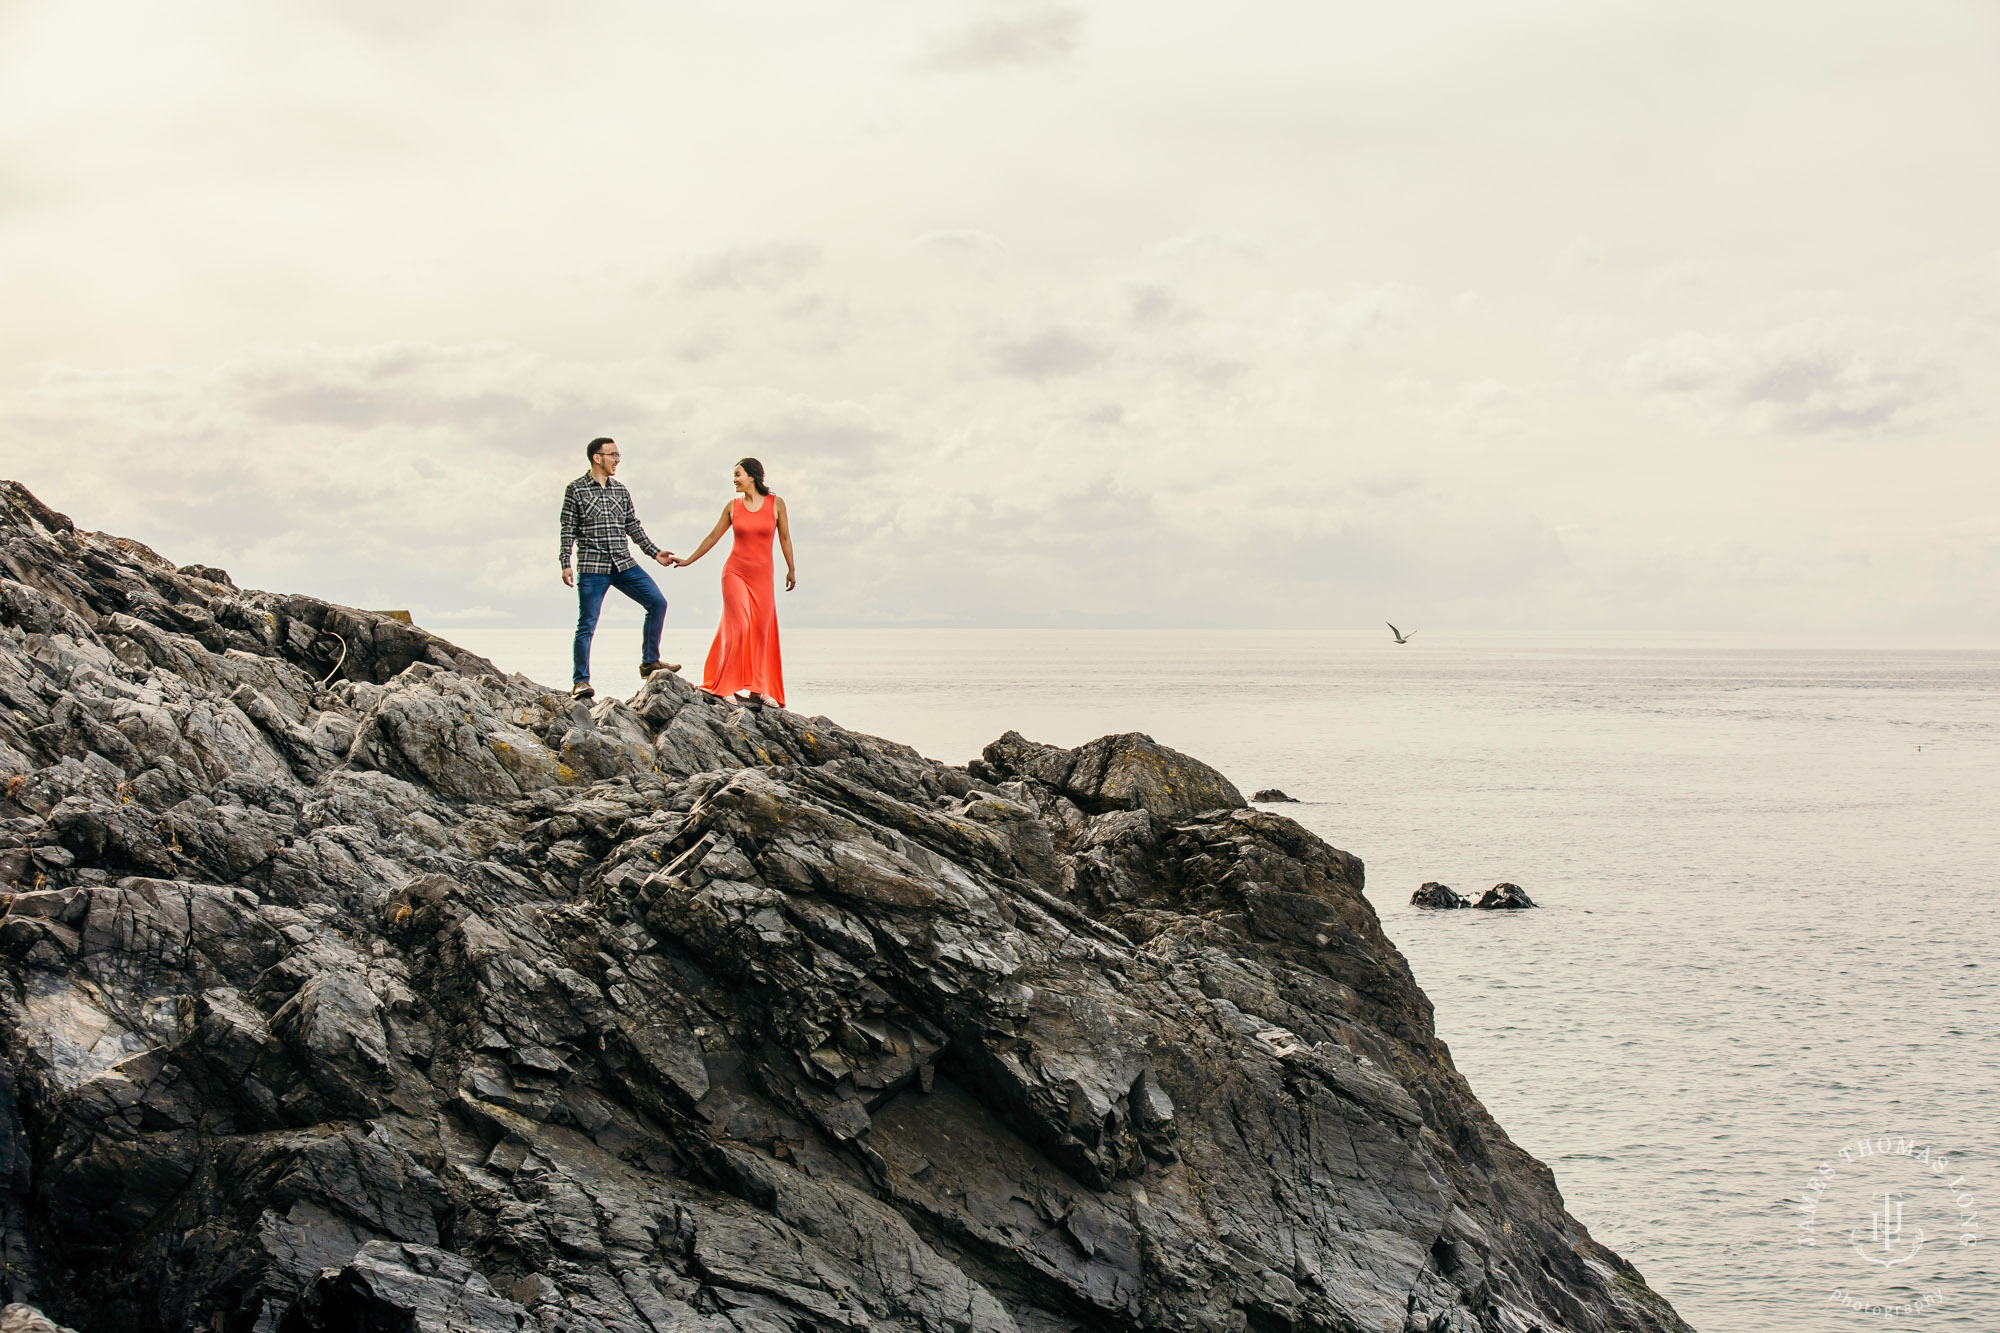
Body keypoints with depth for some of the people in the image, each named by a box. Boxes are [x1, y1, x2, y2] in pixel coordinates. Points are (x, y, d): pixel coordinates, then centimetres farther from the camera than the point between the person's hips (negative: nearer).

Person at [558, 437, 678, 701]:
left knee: (657, 602, -5)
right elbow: (568, 531, -1)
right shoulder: (576, 490, 0)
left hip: (624, 564, 5)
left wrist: (655, 553, 11)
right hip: (592, 567, -5)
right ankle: (580, 681, 2)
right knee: (587, 625, -6)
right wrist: (566, 565, -8)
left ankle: (649, 661, 8)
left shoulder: (620, 490, 13)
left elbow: (634, 528, 17)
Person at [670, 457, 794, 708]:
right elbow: (713, 536, 11)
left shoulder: (776, 503, 0)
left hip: (762, 575, 1)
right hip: (735, 572, 0)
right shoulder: (733, 506, 3)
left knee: (761, 631, 2)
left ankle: (758, 690, 10)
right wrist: (688, 561, 14)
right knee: (738, 626, -11)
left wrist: (791, 569, 10)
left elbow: (784, 537, 7)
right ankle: (732, 686, -8)